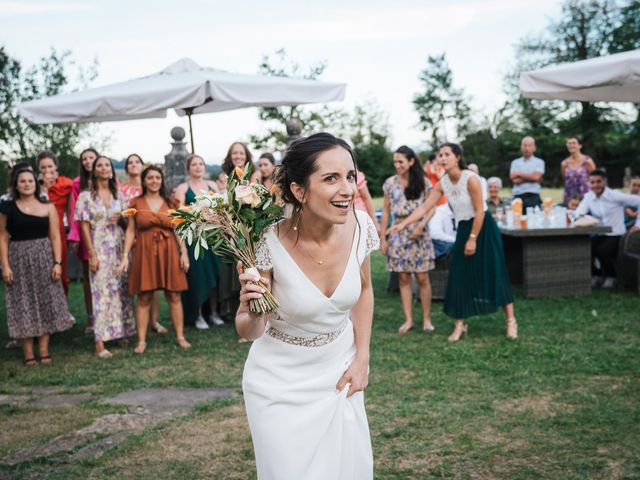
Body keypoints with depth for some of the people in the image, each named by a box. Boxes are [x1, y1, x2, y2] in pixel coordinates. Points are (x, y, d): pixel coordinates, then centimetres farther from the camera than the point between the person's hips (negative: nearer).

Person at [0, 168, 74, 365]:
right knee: (23, 305, 1)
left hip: (44, 258, 1)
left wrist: (57, 262, -7)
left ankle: (44, 350, 8)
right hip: (18, 259, -1)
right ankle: (28, 353, 4)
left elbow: (55, 236, 2)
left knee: (46, 303, 1)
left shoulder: (47, 207, 4)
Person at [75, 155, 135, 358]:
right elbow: (85, 226, -4)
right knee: (101, 292, -8)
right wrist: (92, 254, -11)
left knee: (121, 290, 8)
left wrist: (121, 218, -6)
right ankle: (100, 343, -10)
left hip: (120, 246, 4)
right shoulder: (86, 196, -1)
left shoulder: (119, 195, 10)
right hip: (99, 248, -4)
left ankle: (123, 331, 19)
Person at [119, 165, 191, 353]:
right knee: (144, 298, 0)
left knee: (174, 296, 3)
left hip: (168, 252, 1)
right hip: (144, 252, -1)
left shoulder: (170, 203, 9)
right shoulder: (136, 203, 5)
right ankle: (141, 340, 6)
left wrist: (184, 253, -2)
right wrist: (125, 256, -4)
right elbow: (130, 231, 3)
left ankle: (180, 336, 10)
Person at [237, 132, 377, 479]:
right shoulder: (270, 244, -26)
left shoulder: (360, 226, -15)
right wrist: (252, 312, -36)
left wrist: (362, 359, 2)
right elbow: (249, 333, -15)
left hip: (338, 373, 4)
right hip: (281, 384, -4)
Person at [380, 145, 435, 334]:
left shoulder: (423, 182, -2)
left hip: (418, 234, -2)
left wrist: (421, 225, -17)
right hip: (398, 235, 2)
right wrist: (382, 238, 4)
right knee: (403, 279, 3)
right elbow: (386, 211, 7)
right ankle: (408, 320, 11)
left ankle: (426, 319, 10)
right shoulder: (390, 183, 4)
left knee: (422, 278, -1)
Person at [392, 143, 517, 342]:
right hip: (463, 229, 6)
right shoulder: (443, 183, -3)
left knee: (494, 274, -2)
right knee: (460, 276, 3)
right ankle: (460, 324, 12)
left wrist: (473, 239, -17)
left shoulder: (470, 179, -21)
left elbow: (479, 211, -19)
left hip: (483, 228, -6)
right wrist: (403, 224, -11)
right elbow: (424, 208, -2)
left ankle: (511, 320, 10)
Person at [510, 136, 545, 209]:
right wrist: (530, 177, -5)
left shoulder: (539, 162, 7)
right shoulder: (515, 162, 12)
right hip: (518, 197, 1)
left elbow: (536, 177, -9)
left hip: (533, 197, -1)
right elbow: (514, 180, -2)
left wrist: (519, 174, 0)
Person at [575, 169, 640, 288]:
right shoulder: (588, 197, 4)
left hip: (615, 236, -4)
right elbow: (579, 212, -12)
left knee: (602, 251, -31)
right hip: (599, 236, 5)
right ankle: (596, 275, 9)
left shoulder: (615, 196, -11)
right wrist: (579, 215, -36)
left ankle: (610, 277, 3)